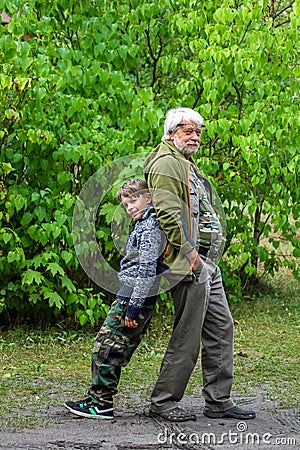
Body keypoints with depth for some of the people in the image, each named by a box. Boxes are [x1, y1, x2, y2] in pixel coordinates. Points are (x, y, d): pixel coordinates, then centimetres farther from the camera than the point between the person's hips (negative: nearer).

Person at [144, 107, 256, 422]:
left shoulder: (187, 166, 24)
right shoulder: (166, 163, -9)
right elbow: (167, 212, -22)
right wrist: (188, 252, -21)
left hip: (206, 263, 11)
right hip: (189, 264, -11)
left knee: (221, 328, 11)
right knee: (188, 335, -7)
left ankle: (219, 401, 17)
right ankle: (163, 401, 2)